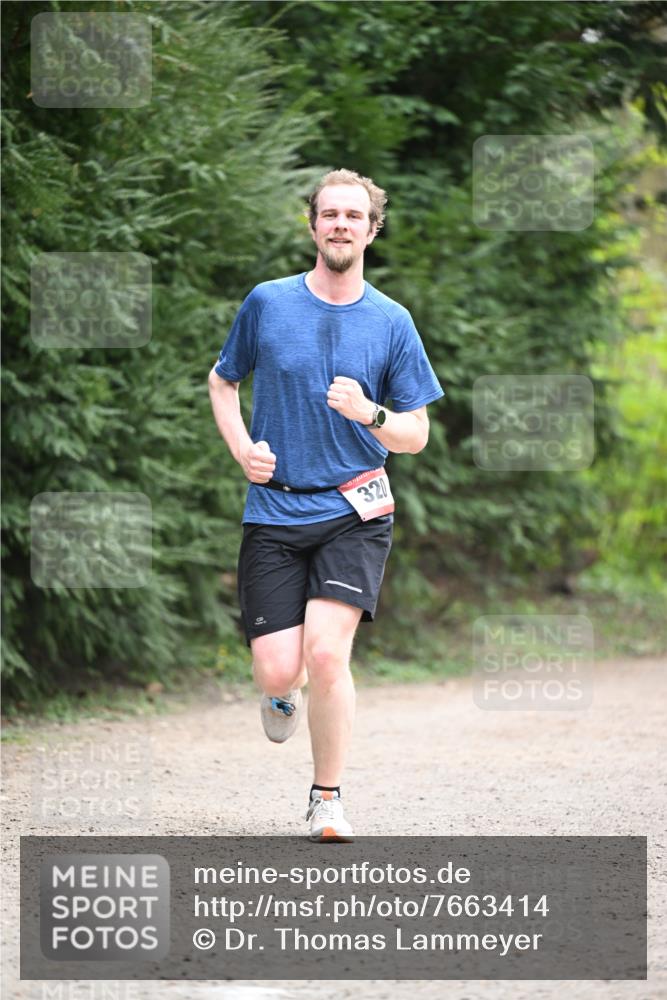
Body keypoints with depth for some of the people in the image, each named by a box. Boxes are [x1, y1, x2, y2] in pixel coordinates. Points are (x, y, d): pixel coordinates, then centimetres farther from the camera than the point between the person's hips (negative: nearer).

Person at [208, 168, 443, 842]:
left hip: (355, 511, -1)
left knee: (327, 653, -18)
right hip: (274, 510, 1)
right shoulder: (267, 303, 3)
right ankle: (283, 694, 32)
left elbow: (416, 436, 6)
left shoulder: (392, 323, 2)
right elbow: (222, 382, 18)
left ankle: (327, 798, 2)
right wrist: (241, 447, 0)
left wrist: (370, 414, -16)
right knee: (278, 670, -8)